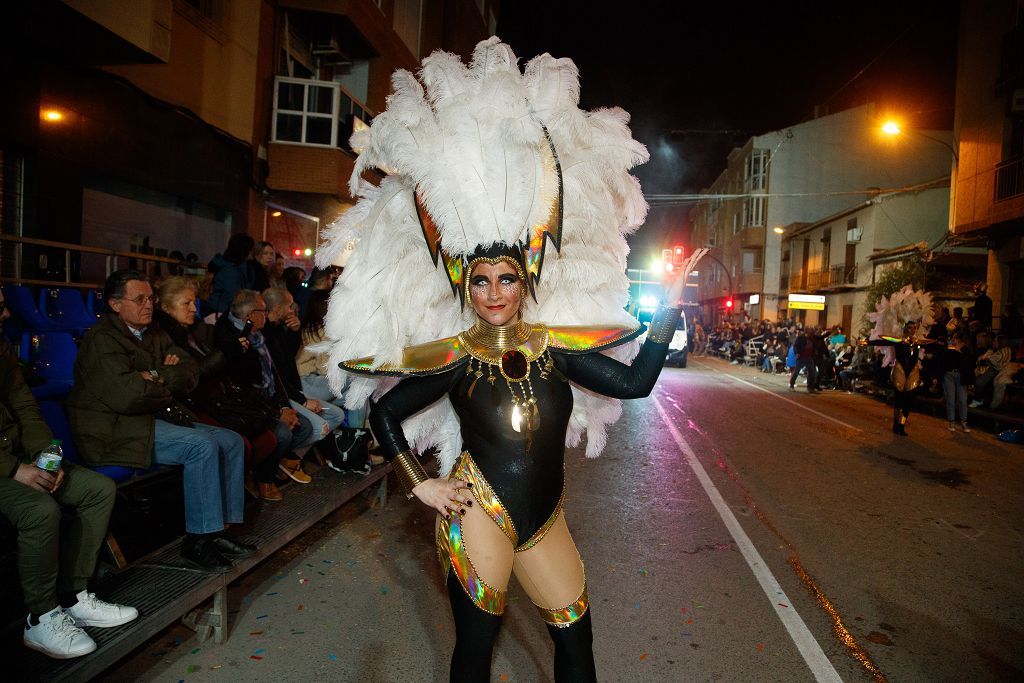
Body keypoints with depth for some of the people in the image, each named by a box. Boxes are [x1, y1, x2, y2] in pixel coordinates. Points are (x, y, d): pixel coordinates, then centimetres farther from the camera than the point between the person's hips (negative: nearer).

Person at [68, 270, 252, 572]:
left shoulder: (154, 335, 16)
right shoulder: (102, 339, -11)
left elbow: (190, 372, 5)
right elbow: (127, 395, -24)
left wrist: (156, 376, -13)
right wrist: (166, 389, -6)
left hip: (153, 419, 9)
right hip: (116, 430, -9)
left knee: (232, 442, -2)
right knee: (202, 445, -27)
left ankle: (219, 529, -1)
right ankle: (198, 541, -18)